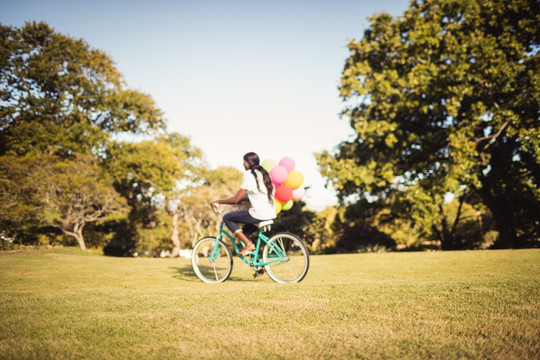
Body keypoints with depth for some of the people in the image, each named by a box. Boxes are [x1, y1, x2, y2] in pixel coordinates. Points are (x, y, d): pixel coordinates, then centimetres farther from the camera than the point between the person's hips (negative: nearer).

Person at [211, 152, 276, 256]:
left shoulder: (249, 175, -9)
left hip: (258, 215, -9)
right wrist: (243, 198, 31)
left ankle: (248, 244, -3)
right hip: (271, 215, 9)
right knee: (245, 230, 29)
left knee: (227, 218, 6)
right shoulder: (264, 174, 14)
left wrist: (218, 202, 3)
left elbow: (236, 199, -8)